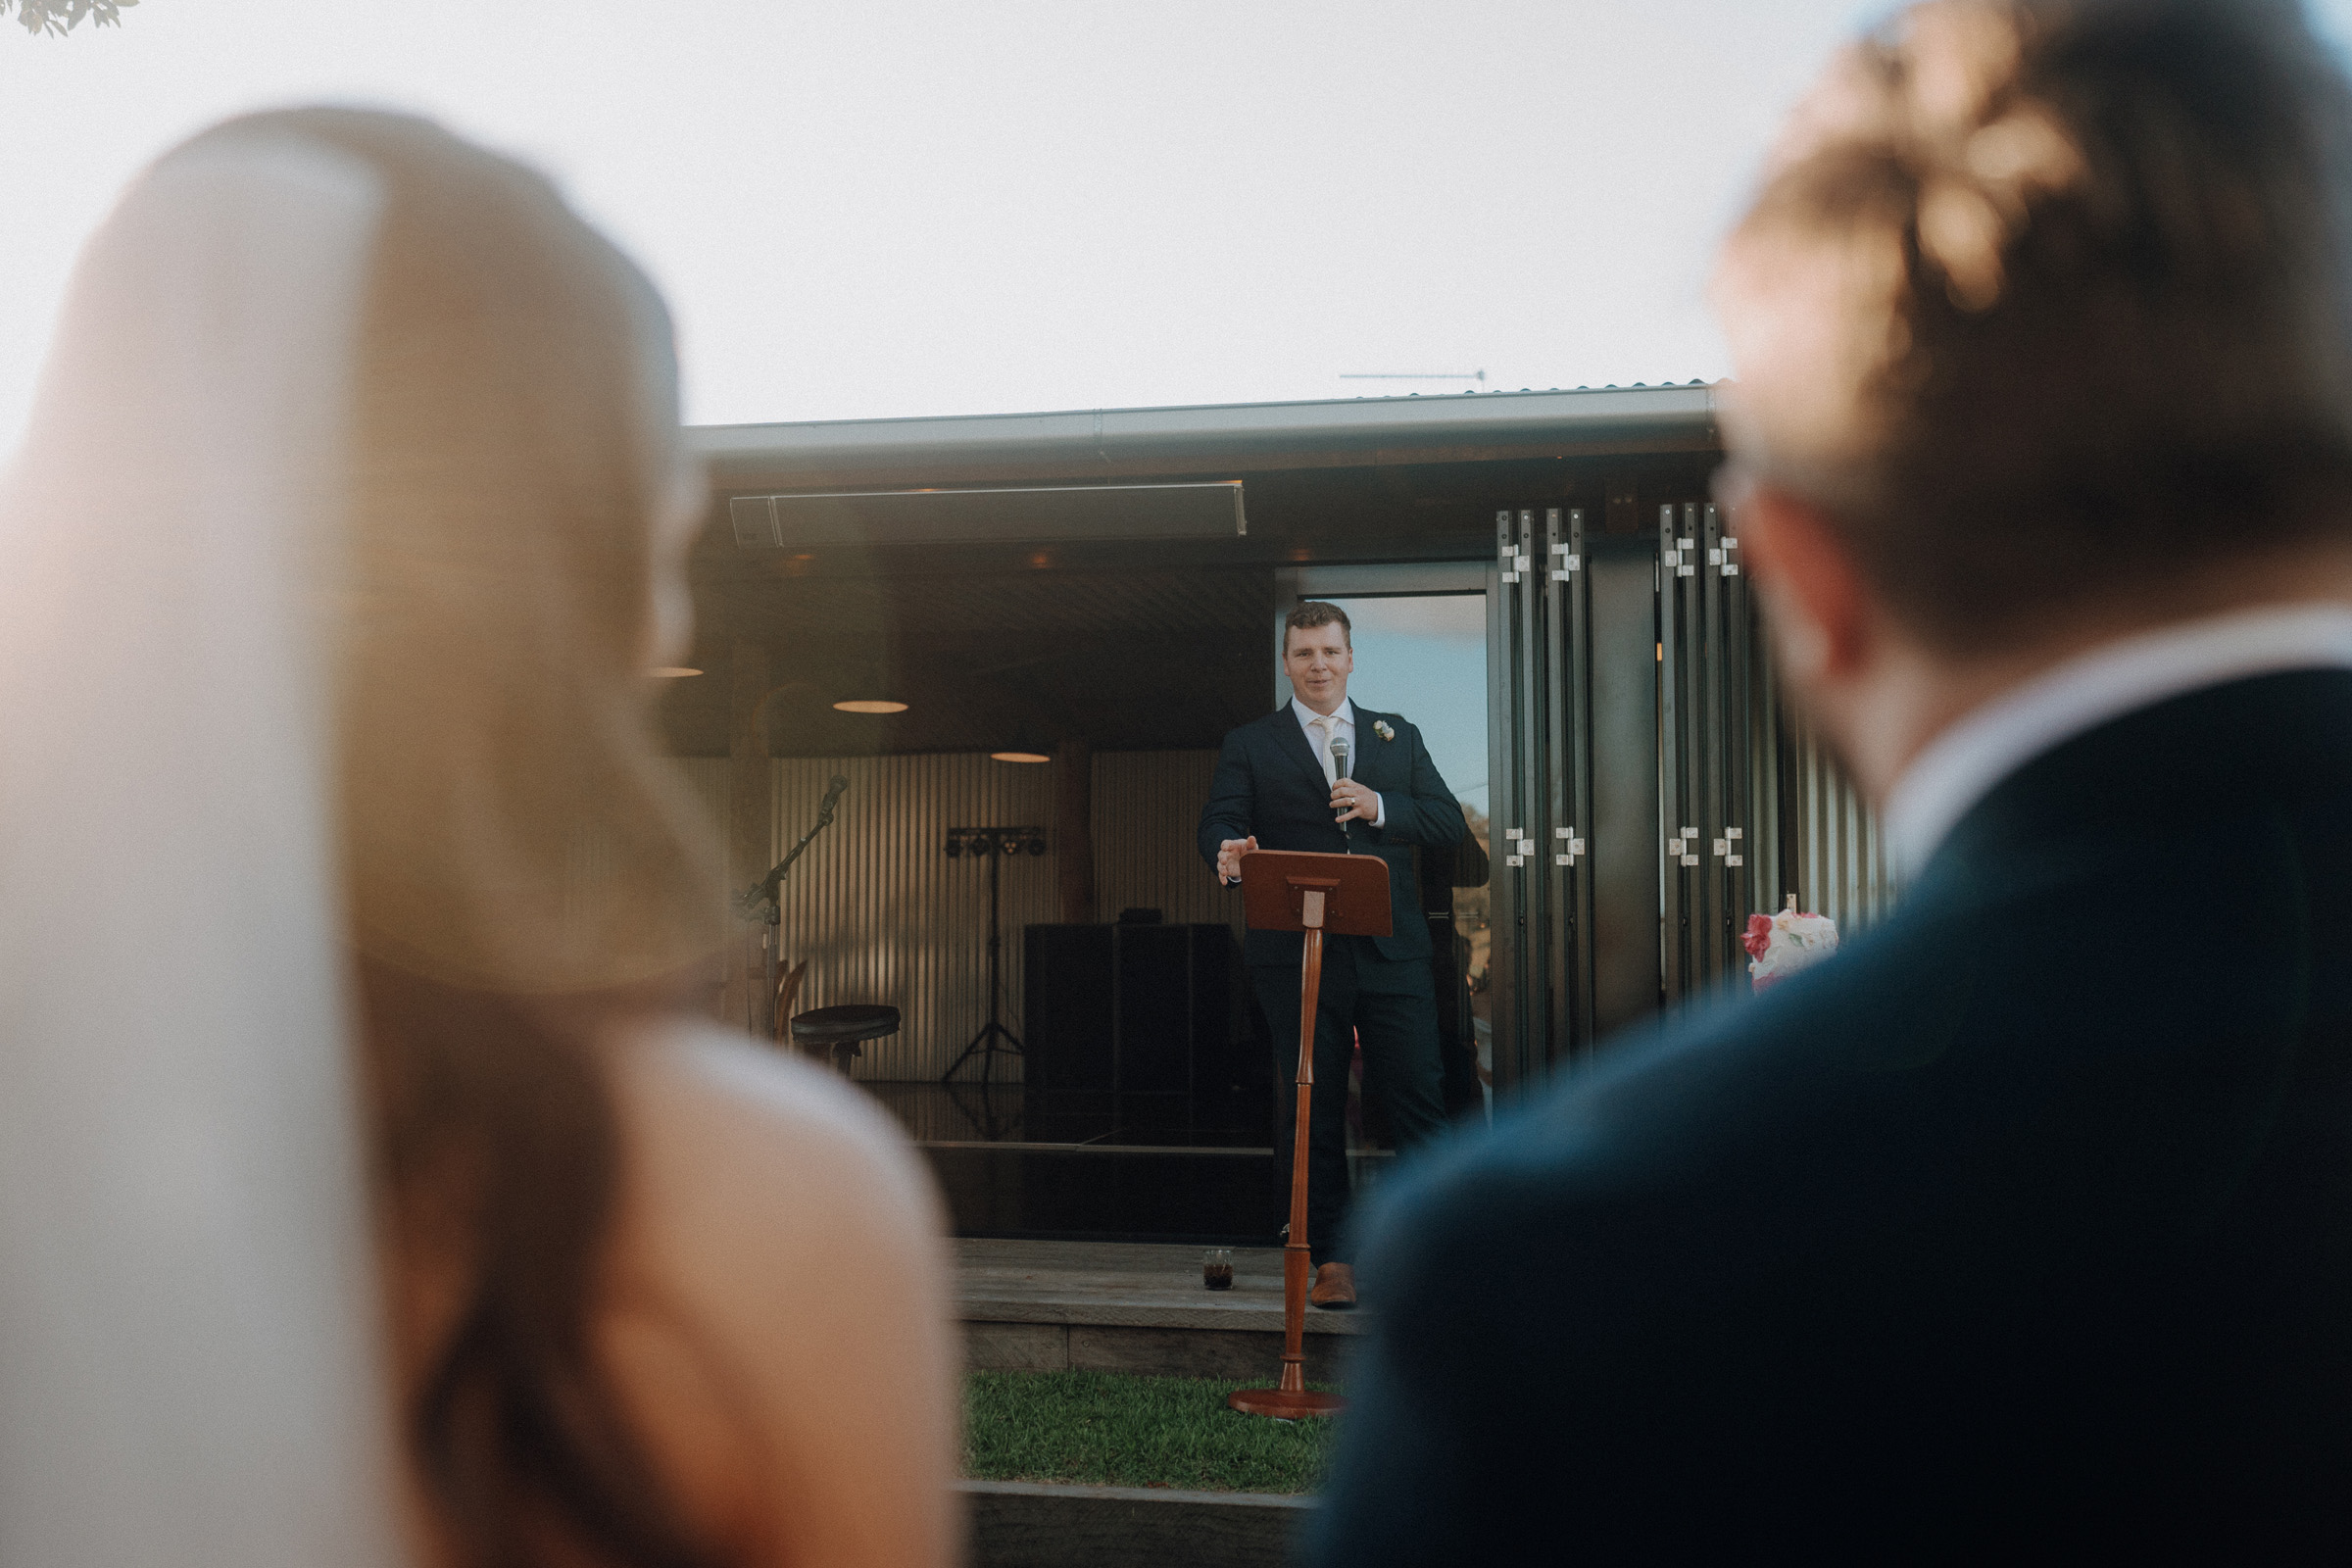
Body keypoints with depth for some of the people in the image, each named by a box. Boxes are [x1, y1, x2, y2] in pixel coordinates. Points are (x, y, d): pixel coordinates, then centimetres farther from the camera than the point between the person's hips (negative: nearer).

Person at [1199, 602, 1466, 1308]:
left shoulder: (1399, 736, 16)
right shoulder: (1249, 745, 8)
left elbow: (1449, 820, 9)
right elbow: (1220, 822, -4)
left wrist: (1381, 807, -9)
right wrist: (1229, 854, -28)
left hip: (1391, 951, 2)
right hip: (1298, 955, -1)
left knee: (1416, 1096, 1)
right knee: (1313, 1110, 3)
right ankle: (1331, 1258, 10)